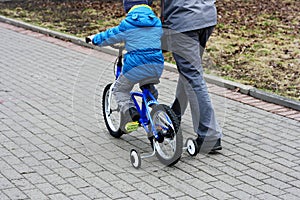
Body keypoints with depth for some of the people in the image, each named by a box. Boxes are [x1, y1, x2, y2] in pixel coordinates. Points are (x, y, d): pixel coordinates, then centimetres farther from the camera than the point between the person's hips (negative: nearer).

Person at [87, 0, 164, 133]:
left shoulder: (127, 24, -7)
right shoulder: (157, 22, 7)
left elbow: (111, 36, 5)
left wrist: (94, 39, 24)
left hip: (136, 67, -5)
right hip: (157, 67, 5)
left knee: (120, 90, 16)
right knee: (149, 88, 32)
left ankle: (129, 110, -8)